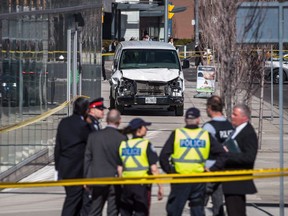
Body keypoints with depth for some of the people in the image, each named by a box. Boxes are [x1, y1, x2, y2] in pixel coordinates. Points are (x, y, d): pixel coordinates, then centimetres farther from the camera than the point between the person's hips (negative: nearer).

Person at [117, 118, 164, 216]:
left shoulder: (123, 145, 6)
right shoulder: (146, 144, -8)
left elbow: (119, 169, 8)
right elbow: (153, 168, -10)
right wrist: (160, 187, -4)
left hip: (126, 185, 5)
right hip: (142, 185, -5)